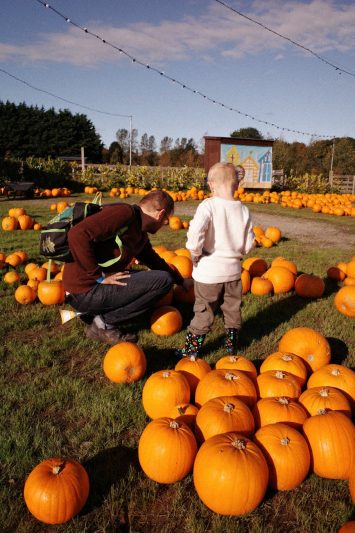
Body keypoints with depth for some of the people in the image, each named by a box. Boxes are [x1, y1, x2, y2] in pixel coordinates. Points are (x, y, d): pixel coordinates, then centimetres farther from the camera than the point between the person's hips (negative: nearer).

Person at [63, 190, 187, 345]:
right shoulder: (125, 213, -16)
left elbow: (155, 262, 30)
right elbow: (77, 234, -27)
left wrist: (182, 281, 33)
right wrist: (99, 276, -21)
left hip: (96, 285, 9)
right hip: (85, 290, -9)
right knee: (164, 280, -10)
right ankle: (105, 322, -5)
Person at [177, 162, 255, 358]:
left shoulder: (208, 206, -15)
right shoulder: (244, 210, -1)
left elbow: (195, 233, -28)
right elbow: (248, 245, 1)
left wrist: (195, 253, -11)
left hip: (209, 271, -4)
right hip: (233, 269, 4)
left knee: (203, 312, 8)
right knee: (233, 310, 19)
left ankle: (191, 350, 21)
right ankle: (231, 345, 35)